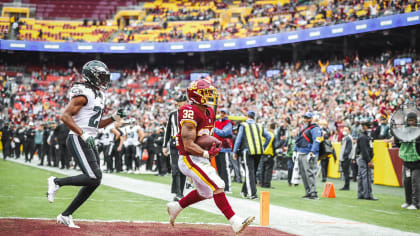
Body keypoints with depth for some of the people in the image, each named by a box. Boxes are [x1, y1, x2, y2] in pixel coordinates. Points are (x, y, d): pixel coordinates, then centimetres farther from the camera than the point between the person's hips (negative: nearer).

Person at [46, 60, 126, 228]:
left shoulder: (98, 95, 19)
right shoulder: (84, 93, -12)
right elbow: (65, 116, -19)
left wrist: (115, 118, 10)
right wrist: (83, 135, -24)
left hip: (89, 142, 10)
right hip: (77, 141, -10)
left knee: (94, 182, 6)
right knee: (94, 178, -18)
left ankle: (66, 215, 13)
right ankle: (57, 182, -2)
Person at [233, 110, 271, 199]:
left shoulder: (243, 126, 3)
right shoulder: (259, 126, 15)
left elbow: (238, 139, 0)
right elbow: (268, 137, 10)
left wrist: (235, 152, 6)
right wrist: (263, 148, 17)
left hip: (248, 152, -4)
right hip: (259, 152, 4)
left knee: (250, 172, -5)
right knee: (253, 172, 15)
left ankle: (253, 193, -14)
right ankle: (244, 191, 25)